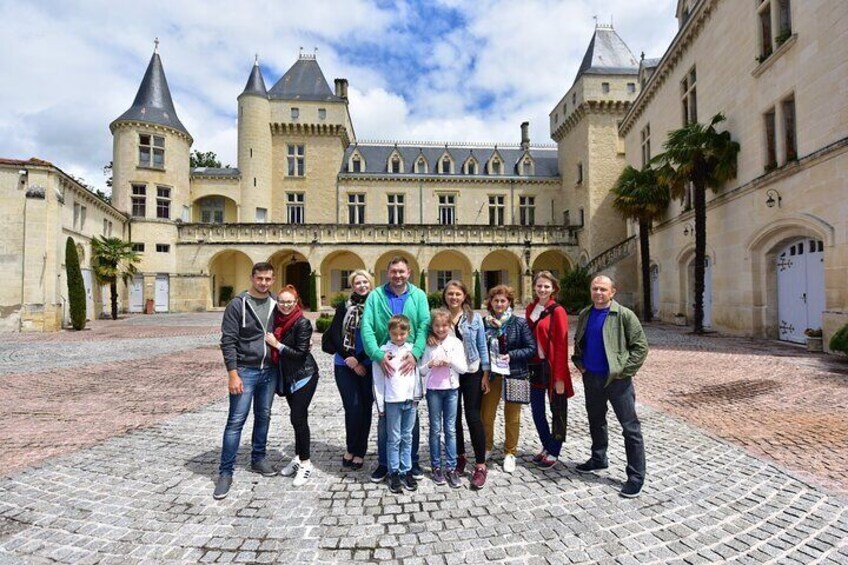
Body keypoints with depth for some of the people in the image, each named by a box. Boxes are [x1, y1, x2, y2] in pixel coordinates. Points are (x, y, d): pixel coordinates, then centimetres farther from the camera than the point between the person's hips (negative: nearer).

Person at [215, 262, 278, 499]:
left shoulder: (276, 303, 4)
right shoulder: (238, 304, -9)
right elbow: (228, 341, -11)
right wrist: (233, 374, -16)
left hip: (270, 371, 4)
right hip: (245, 371, -4)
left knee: (264, 416, 14)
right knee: (236, 421, -1)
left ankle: (258, 459, 31)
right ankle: (225, 472, 11)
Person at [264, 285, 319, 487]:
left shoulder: (302, 323, -17)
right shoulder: (277, 320, 2)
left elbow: (300, 354, -19)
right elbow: (274, 349, 14)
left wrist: (277, 344, -18)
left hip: (304, 376, -6)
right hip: (287, 376, 6)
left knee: (298, 417, -7)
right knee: (297, 417, 14)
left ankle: (305, 463, 6)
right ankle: (298, 458, 27)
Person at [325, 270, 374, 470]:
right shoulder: (344, 307, 4)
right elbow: (335, 335, -1)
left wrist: (358, 359, -11)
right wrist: (351, 359, -9)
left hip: (367, 365, 0)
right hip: (344, 365, 0)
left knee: (365, 407, 5)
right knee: (353, 407, -4)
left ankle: (359, 452, 20)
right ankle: (351, 449, 17)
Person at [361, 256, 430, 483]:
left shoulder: (418, 296, 1)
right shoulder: (375, 296, -2)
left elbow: (424, 326, -8)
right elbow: (366, 329, -11)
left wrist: (415, 353, -23)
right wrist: (378, 355, -23)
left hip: (410, 363, 1)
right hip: (384, 363, -1)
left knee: (411, 414, 12)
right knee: (384, 415, 10)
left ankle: (412, 461, 28)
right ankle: (383, 463, 25)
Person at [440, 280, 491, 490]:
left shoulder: (474, 318, -2)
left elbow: (482, 346, 0)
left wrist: (485, 374, -3)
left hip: (472, 372, -1)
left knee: (473, 417, -3)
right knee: (454, 417, 11)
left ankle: (480, 465, 7)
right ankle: (459, 457, 29)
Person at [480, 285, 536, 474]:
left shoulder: (519, 323, -5)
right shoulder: (485, 323, -1)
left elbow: (532, 348, -6)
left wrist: (511, 355, -16)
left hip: (514, 375, -1)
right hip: (491, 375, 1)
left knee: (512, 416, 9)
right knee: (486, 414, 6)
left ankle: (510, 453, 27)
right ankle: (486, 447, 29)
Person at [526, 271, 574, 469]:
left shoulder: (557, 311, -11)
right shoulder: (530, 308, 8)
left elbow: (561, 346, -13)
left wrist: (559, 377, -15)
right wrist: (527, 366, 7)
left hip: (551, 367, -6)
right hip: (534, 366, 6)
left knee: (557, 411, 9)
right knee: (537, 410, 13)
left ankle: (554, 452, 24)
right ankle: (547, 446, 32)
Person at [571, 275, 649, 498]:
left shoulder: (624, 315, -11)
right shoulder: (585, 315, 7)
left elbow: (641, 346, -11)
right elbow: (578, 341, 20)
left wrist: (624, 370, -14)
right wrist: (579, 361, 6)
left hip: (616, 379, -6)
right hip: (591, 378, 6)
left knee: (630, 428, 2)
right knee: (596, 421, 20)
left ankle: (636, 476, 13)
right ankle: (598, 459, 39)